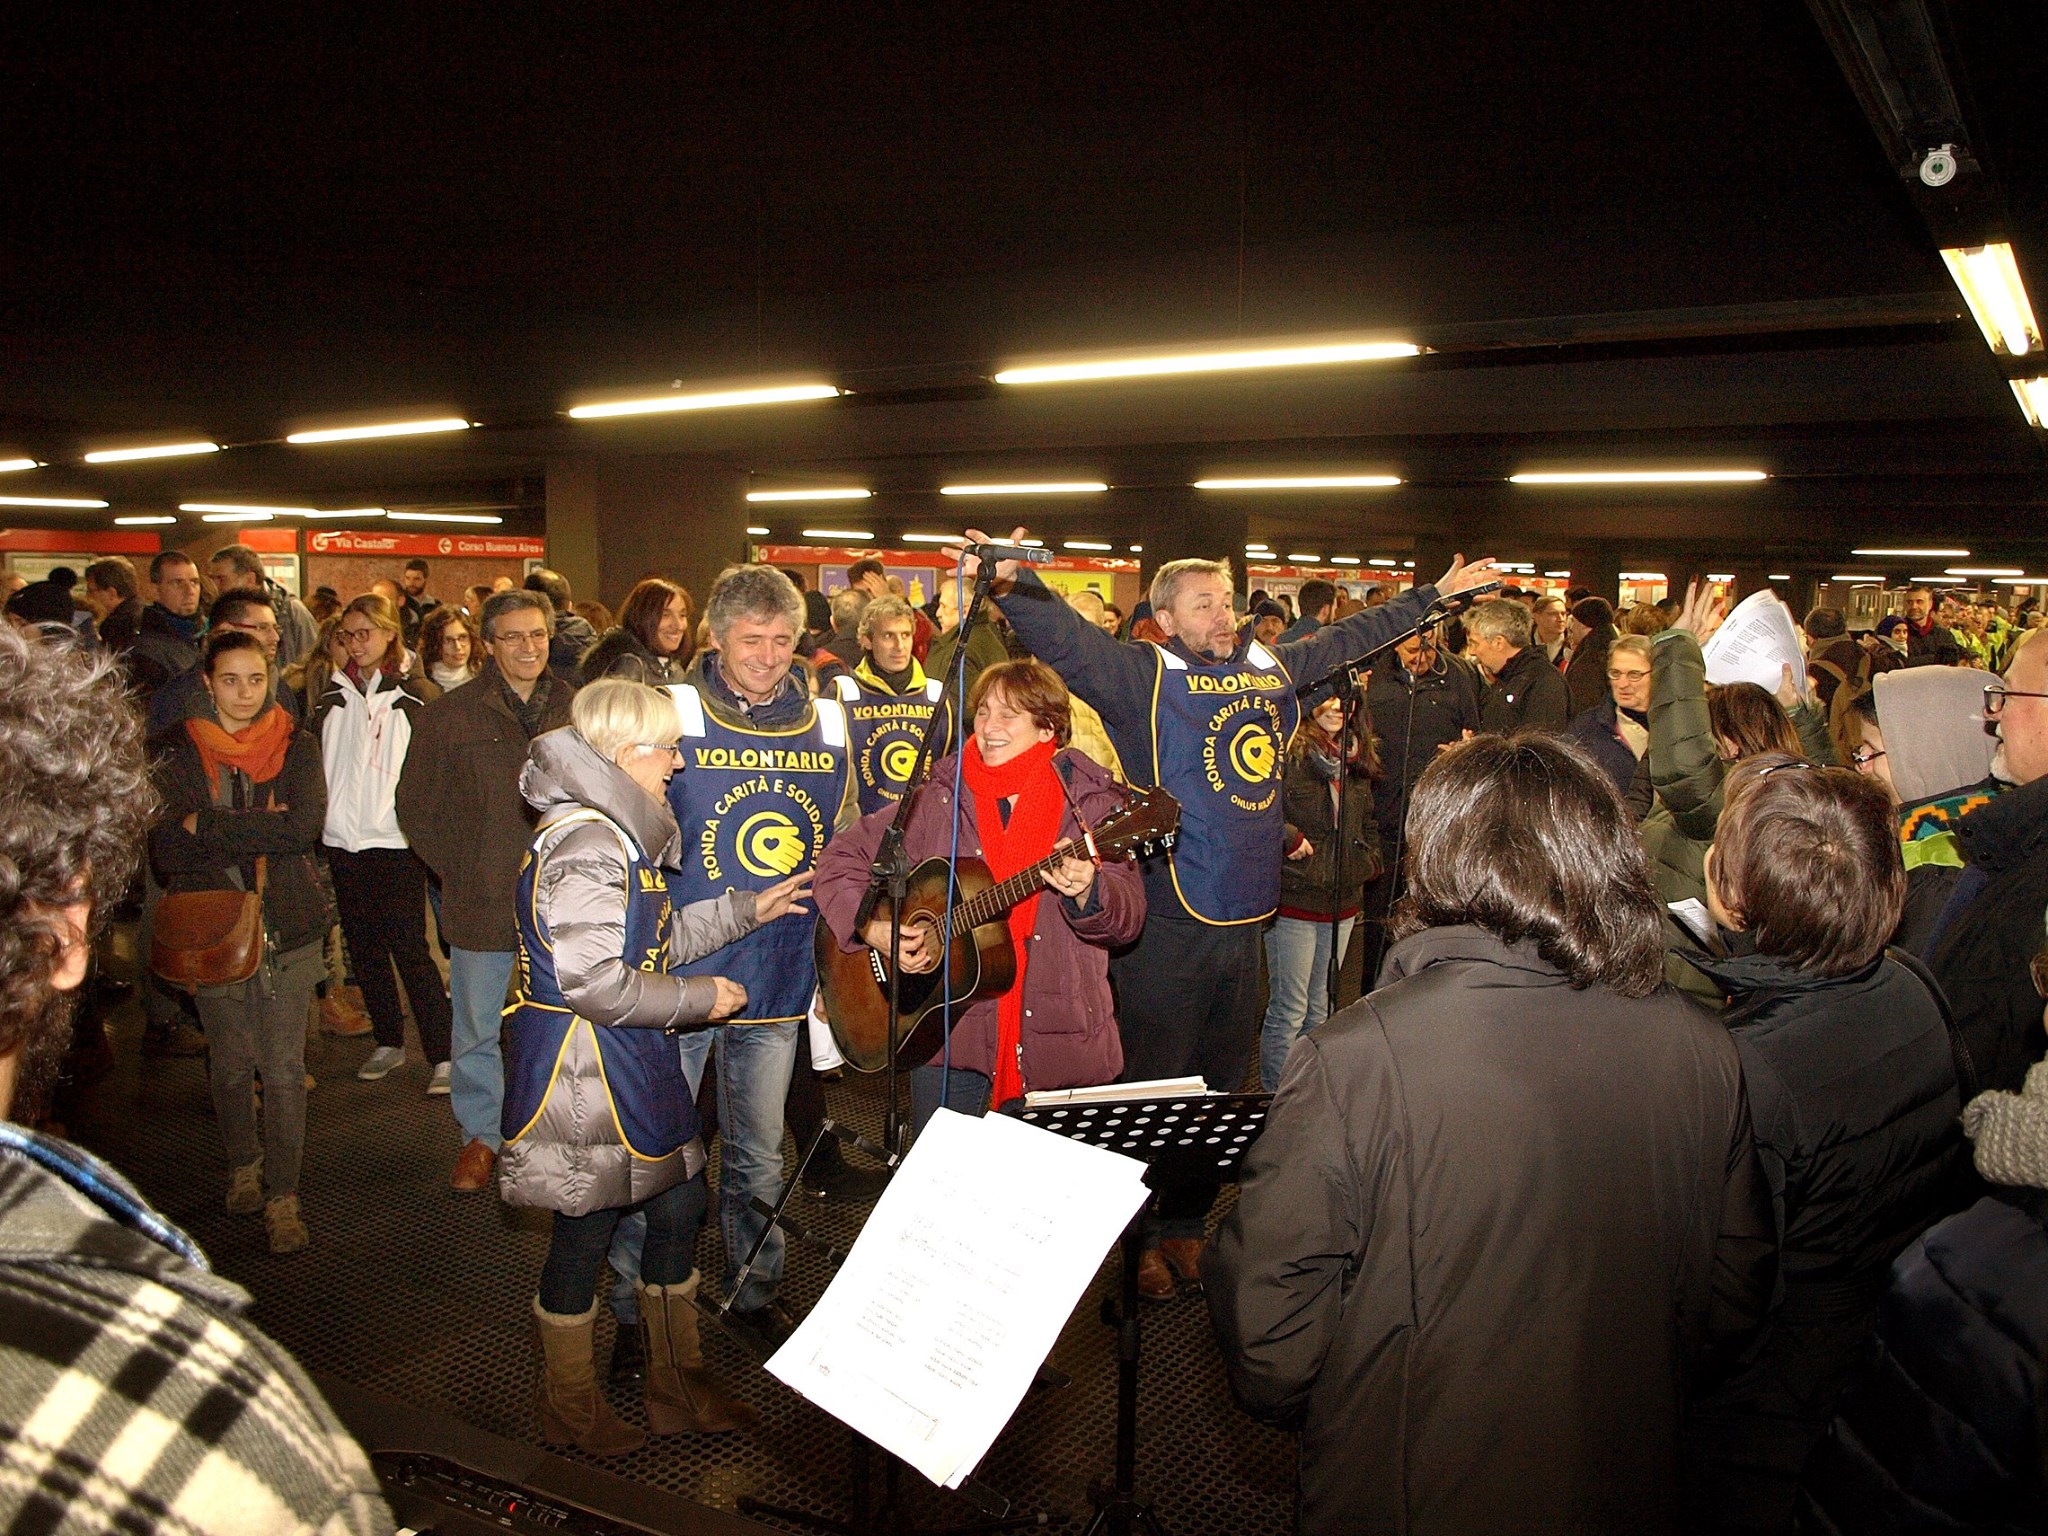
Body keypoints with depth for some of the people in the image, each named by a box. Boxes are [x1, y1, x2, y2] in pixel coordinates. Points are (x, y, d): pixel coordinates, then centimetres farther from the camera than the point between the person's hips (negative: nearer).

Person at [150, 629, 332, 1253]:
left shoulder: (296, 746, 1)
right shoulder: (180, 753, 1)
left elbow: (306, 825, -15)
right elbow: (167, 850, -9)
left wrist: (208, 825, -13)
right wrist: (259, 832, -17)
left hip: (288, 926, -1)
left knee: (284, 1071, -1)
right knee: (229, 1065, 14)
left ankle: (282, 1196, 9)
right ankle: (243, 1163, 36)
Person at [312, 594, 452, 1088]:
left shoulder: (416, 696, -2)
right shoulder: (333, 697, 11)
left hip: (395, 843, -5)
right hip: (342, 842, 5)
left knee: (409, 948, -8)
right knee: (363, 947, 11)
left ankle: (443, 1054, -4)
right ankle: (389, 1042, 25)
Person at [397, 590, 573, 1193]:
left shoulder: (576, 711, 3)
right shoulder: (448, 716, -1)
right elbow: (415, 805, 6)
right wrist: (459, 870, 0)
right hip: (482, 903, -1)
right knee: (477, 1028, 10)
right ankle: (480, 1133, 29)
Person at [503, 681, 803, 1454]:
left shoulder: (622, 833, 12)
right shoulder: (585, 845, -22)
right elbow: (592, 981, -28)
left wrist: (746, 909, 16)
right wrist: (699, 998, -16)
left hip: (633, 1064, 10)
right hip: (585, 1070, -10)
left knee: (677, 1203, 16)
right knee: (585, 1231, 6)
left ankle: (678, 1386, 33)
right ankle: (569, 1410, 28)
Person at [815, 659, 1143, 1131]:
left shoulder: (1090, 803, -2)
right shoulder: (938, 800, 3)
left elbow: (1128, 917, -8)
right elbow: (842, 858, 6)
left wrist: (1085, 893, -29)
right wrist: (871, 927, -10)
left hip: (1061, 1040, -1)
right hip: (950, 1037, 1)